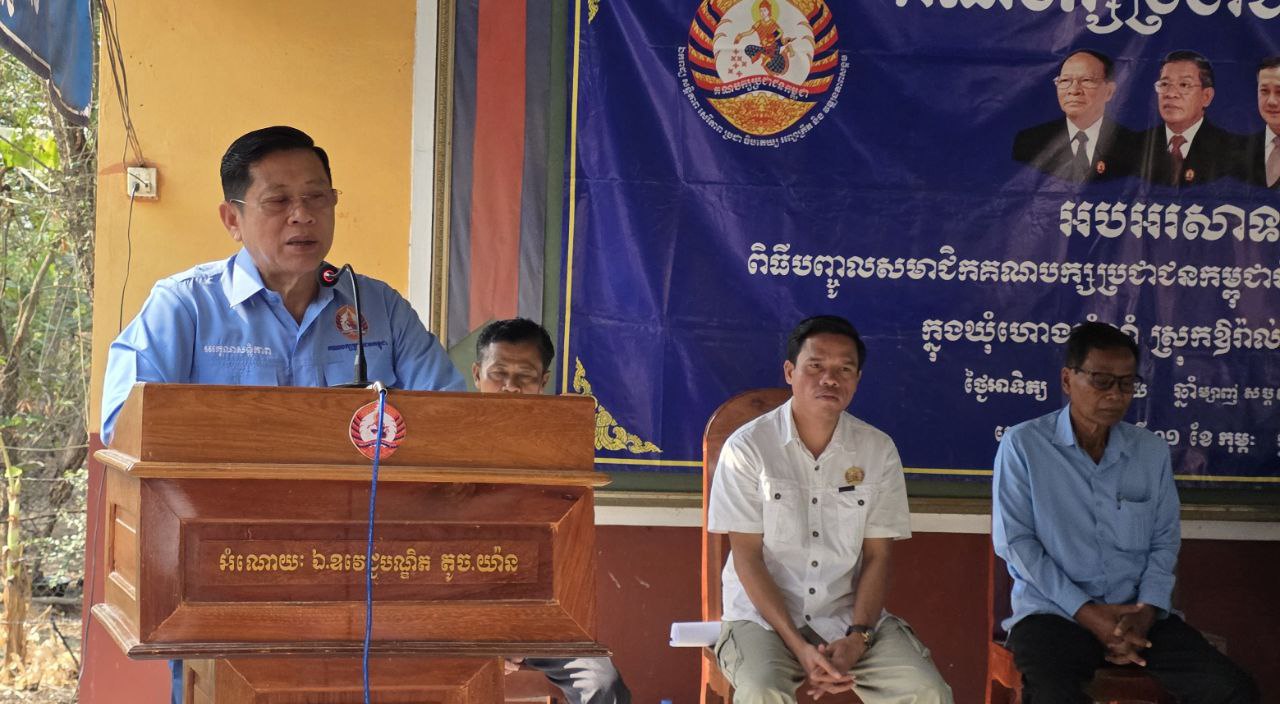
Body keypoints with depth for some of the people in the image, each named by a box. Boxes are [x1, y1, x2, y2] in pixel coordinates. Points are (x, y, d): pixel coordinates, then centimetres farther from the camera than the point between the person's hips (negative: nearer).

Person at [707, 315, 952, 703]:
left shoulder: (878, 450, 4)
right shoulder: (746, 448, -6)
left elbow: (877, 557, 4)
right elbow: (748, 558, -7)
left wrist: (857, 637, -13)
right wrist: (799, 647, -16)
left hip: (850, 616, 3)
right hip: (763, 616, -2)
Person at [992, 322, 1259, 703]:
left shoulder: (1152, 451, 11)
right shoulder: (1023, 445, 0)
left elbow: (1165, 541, 11)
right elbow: (1014, 541, -4)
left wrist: (1145, 612, -8)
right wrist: (1086, 612, -11)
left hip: (1138, 613, 4)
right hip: (1053, 611, -4)